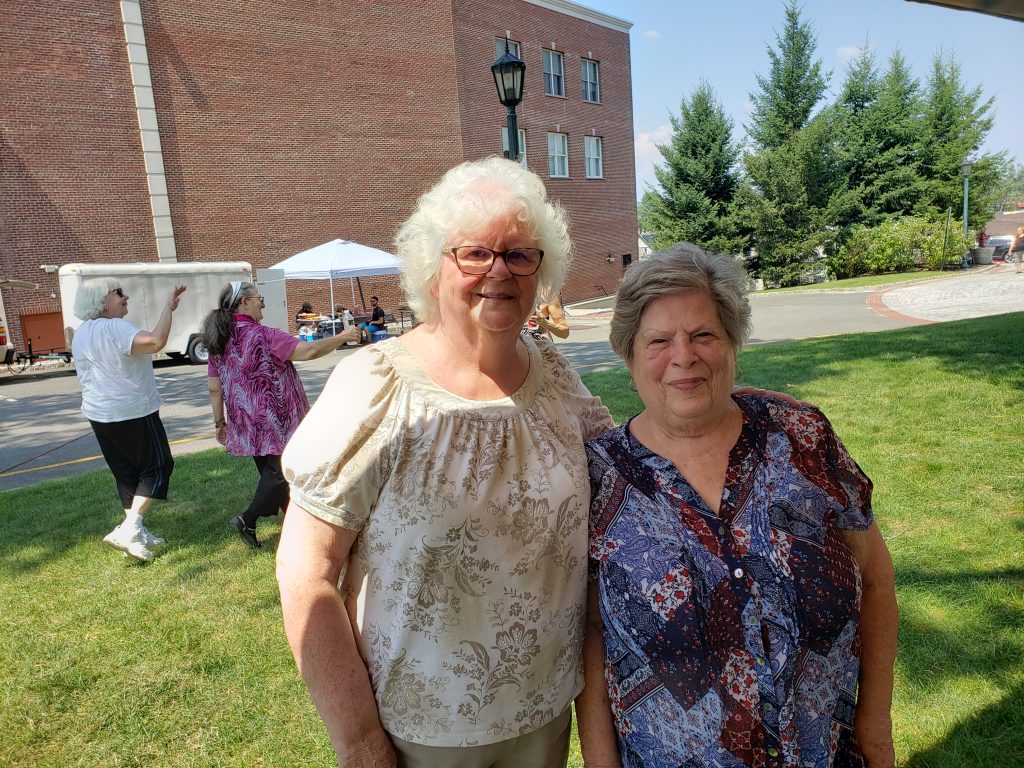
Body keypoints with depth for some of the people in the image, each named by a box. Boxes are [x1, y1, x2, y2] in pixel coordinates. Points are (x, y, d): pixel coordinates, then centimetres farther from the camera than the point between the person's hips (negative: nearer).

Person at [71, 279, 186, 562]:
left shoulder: (80, 334, 11)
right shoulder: (115, 328, -19)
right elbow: (156, 342, -35)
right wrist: (169, 306, -27)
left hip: (99, 415, 9)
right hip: (134, 413, -9)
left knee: (126, 473, 15)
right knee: (157, 466, 3)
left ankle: (136, 533, 20)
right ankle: (129, 528, -7)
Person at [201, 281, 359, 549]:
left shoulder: (218, 342, 4)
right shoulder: (263, 335, -17)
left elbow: (214, 388, 6)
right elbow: (308, 351, -22)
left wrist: (220, 422, 13)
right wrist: (341, 338, -12)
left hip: (246, 424, 8)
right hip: (275, 421, -8)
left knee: (270, 473, 17)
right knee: (281, 471, 4)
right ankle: (247, 519, -2)